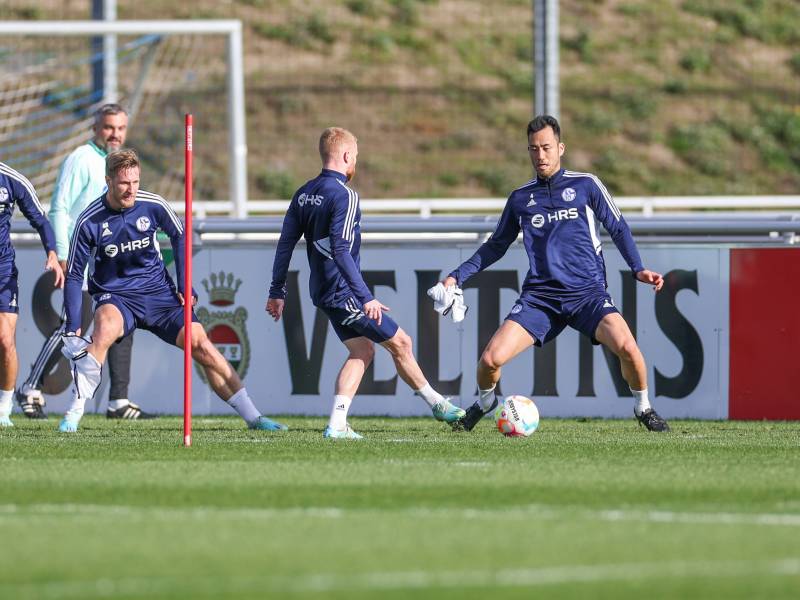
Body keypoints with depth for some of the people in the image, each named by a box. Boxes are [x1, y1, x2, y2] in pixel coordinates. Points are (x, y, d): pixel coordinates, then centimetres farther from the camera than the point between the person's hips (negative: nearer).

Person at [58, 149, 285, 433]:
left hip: (159, 292, 2)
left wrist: (185, 286, 8)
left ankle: (253, 417, 2)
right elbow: (74, 274, -7)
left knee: (201, 345, -8)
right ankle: (73, 413, -29)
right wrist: (72, 327, -12)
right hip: (115, 296, -2)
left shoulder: (153, 205, -10)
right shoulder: (90, 221, -15)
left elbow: (179, 236, 11)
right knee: (105, 328, -35)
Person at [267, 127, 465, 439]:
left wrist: (277, 292, 17)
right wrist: (366, 297, -27)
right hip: (343, 293, -9)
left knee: (362, 349, 13)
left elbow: (285, 245, 11)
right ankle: (438, 404, 15)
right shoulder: (344, 195, -18)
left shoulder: (303, 194, 9)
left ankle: (337, 424, 3)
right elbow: (341, 251, -26)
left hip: (323, 292, 9)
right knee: (400, 343, 3)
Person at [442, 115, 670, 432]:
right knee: (491, 358, -14)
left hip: (587, 292, -2)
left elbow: (617, 227, 10)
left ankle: (643, 408, 2)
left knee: (626, 347, -27)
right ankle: (485, 402, 21)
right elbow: (496, 246, 24)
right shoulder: (520, 198, 13)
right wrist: (458, 276, 17)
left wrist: (638, 269, -3)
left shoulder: (586, 185, 5)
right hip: (539, 296, 2)